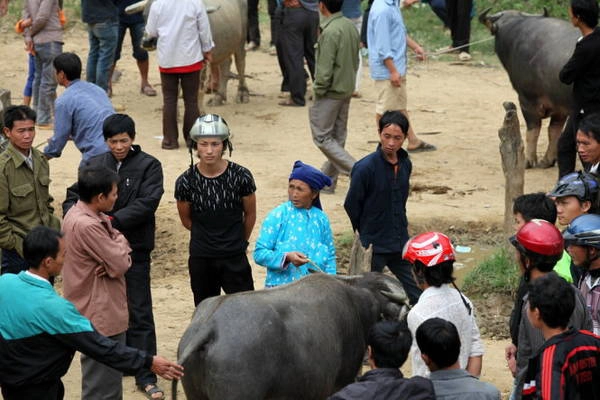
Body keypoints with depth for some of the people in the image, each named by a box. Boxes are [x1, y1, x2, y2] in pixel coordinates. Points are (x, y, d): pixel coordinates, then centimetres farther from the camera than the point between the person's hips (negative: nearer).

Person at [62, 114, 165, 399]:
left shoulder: (148, 166, -5)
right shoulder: (94, 165, 7)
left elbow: (147, 203, -16)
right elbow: (73, 195, 8)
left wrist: (113, 220, -24)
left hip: (134, 250, -4)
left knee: (138, 312, -3)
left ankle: (145, 376, 0)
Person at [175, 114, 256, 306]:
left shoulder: (241, 176, -10)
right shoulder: (186, 181, -8)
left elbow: (250, 214, 5)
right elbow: (186, 220, 8)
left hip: (234, 258, -1)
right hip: (200, 259, 1)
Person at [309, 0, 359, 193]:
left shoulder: (330, 32, -22)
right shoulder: (350, 27, 5)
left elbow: (325, 69, -22)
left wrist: (318, 91, -11)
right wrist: (349, 82, 19)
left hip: (330, 92, -9)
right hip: (346, 90, 9)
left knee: (322, 137, 1)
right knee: (337, 137, 13)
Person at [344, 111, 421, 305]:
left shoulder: (405, 164, 2)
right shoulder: (365, 167, -17)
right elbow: (351, 206, -8)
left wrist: (401, 229, 15)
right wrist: (366, 234, 2)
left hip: (400, 245, 6)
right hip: (373, 246, -6)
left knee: (418, 294, 7)